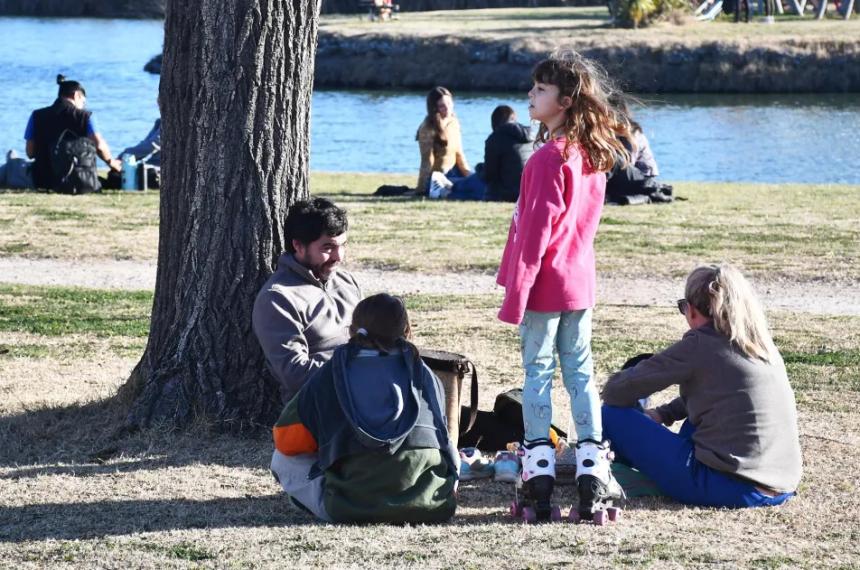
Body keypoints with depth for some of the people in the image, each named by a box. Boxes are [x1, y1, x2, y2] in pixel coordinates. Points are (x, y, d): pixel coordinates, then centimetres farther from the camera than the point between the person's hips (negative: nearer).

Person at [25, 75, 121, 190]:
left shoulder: (37, 116, 2)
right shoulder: (85, 116, -3)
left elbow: (30, 152, 1)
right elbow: (99, 145, -18)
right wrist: (111, 162, 1)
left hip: (44, 181, 0)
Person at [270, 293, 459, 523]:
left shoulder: (331, 374, 7)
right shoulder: (424, 375, 13)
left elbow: (286, 439, 13)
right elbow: (443, 433, 27)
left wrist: (328, 445, 33)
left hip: (351, 508, -2)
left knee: (283, 460, 20)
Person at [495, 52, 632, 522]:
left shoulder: (549, 157, -17)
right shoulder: (593, 155, 8)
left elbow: (536, 231, -18)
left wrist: (515, 295, -15)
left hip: (545, 286, -7)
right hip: (580, 283, 8)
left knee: (538, 374, -2)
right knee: (581, 373, 8)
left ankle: (540, 474, -2)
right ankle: (592, 473, 7)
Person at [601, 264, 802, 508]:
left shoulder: (699, 346, -9)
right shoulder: (765, 345, 12)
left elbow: (616, 392, -3)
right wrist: (663, 414, 25)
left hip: (732, 488, -8)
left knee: (613, 416, 1)